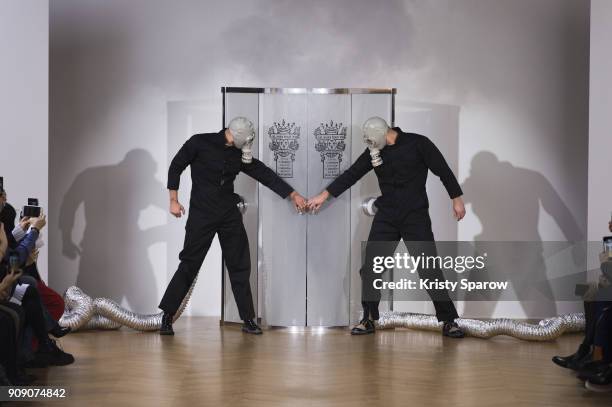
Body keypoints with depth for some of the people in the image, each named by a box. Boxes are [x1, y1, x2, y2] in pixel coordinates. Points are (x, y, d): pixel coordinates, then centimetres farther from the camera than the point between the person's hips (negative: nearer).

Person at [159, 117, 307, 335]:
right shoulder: (199, 143, -7)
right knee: (189, 264, -4)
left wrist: (293, 195, 2)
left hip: (229, 215, 4)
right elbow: (176, 167, 1)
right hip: (201, 214, -4)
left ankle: (248, 320, 8)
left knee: (240, 267, 2)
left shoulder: (240, 154, 5)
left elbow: (264, 174, 6)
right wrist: (174, 201, -2)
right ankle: (167, 316, 7)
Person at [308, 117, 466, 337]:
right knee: (370, 268, 1)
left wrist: (456, 199, -4)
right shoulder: (373, 152, 3)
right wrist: (324, 195, 4)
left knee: (429, 269, -6)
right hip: (386, 217, 4)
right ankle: (368, 319, 14)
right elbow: (351, 174, 6)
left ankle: (448, 321, 4)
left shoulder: (417, 144, -9)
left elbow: (443, 170, -4)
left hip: (416, 216, -4)